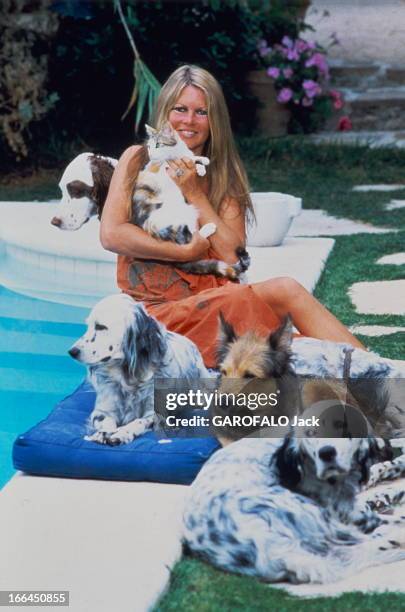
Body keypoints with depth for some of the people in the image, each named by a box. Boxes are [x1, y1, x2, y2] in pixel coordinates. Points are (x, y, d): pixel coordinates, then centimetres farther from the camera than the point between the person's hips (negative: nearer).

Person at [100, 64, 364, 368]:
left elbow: (234, 256, -1)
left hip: (213, 302, 4)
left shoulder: (225, 176, 14)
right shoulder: (138, 159, 7)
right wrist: (186, 252, -8)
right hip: (160, 309, -3)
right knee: (287, 291, -30)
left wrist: (195, 194, -6)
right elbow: (111, 235, -7)